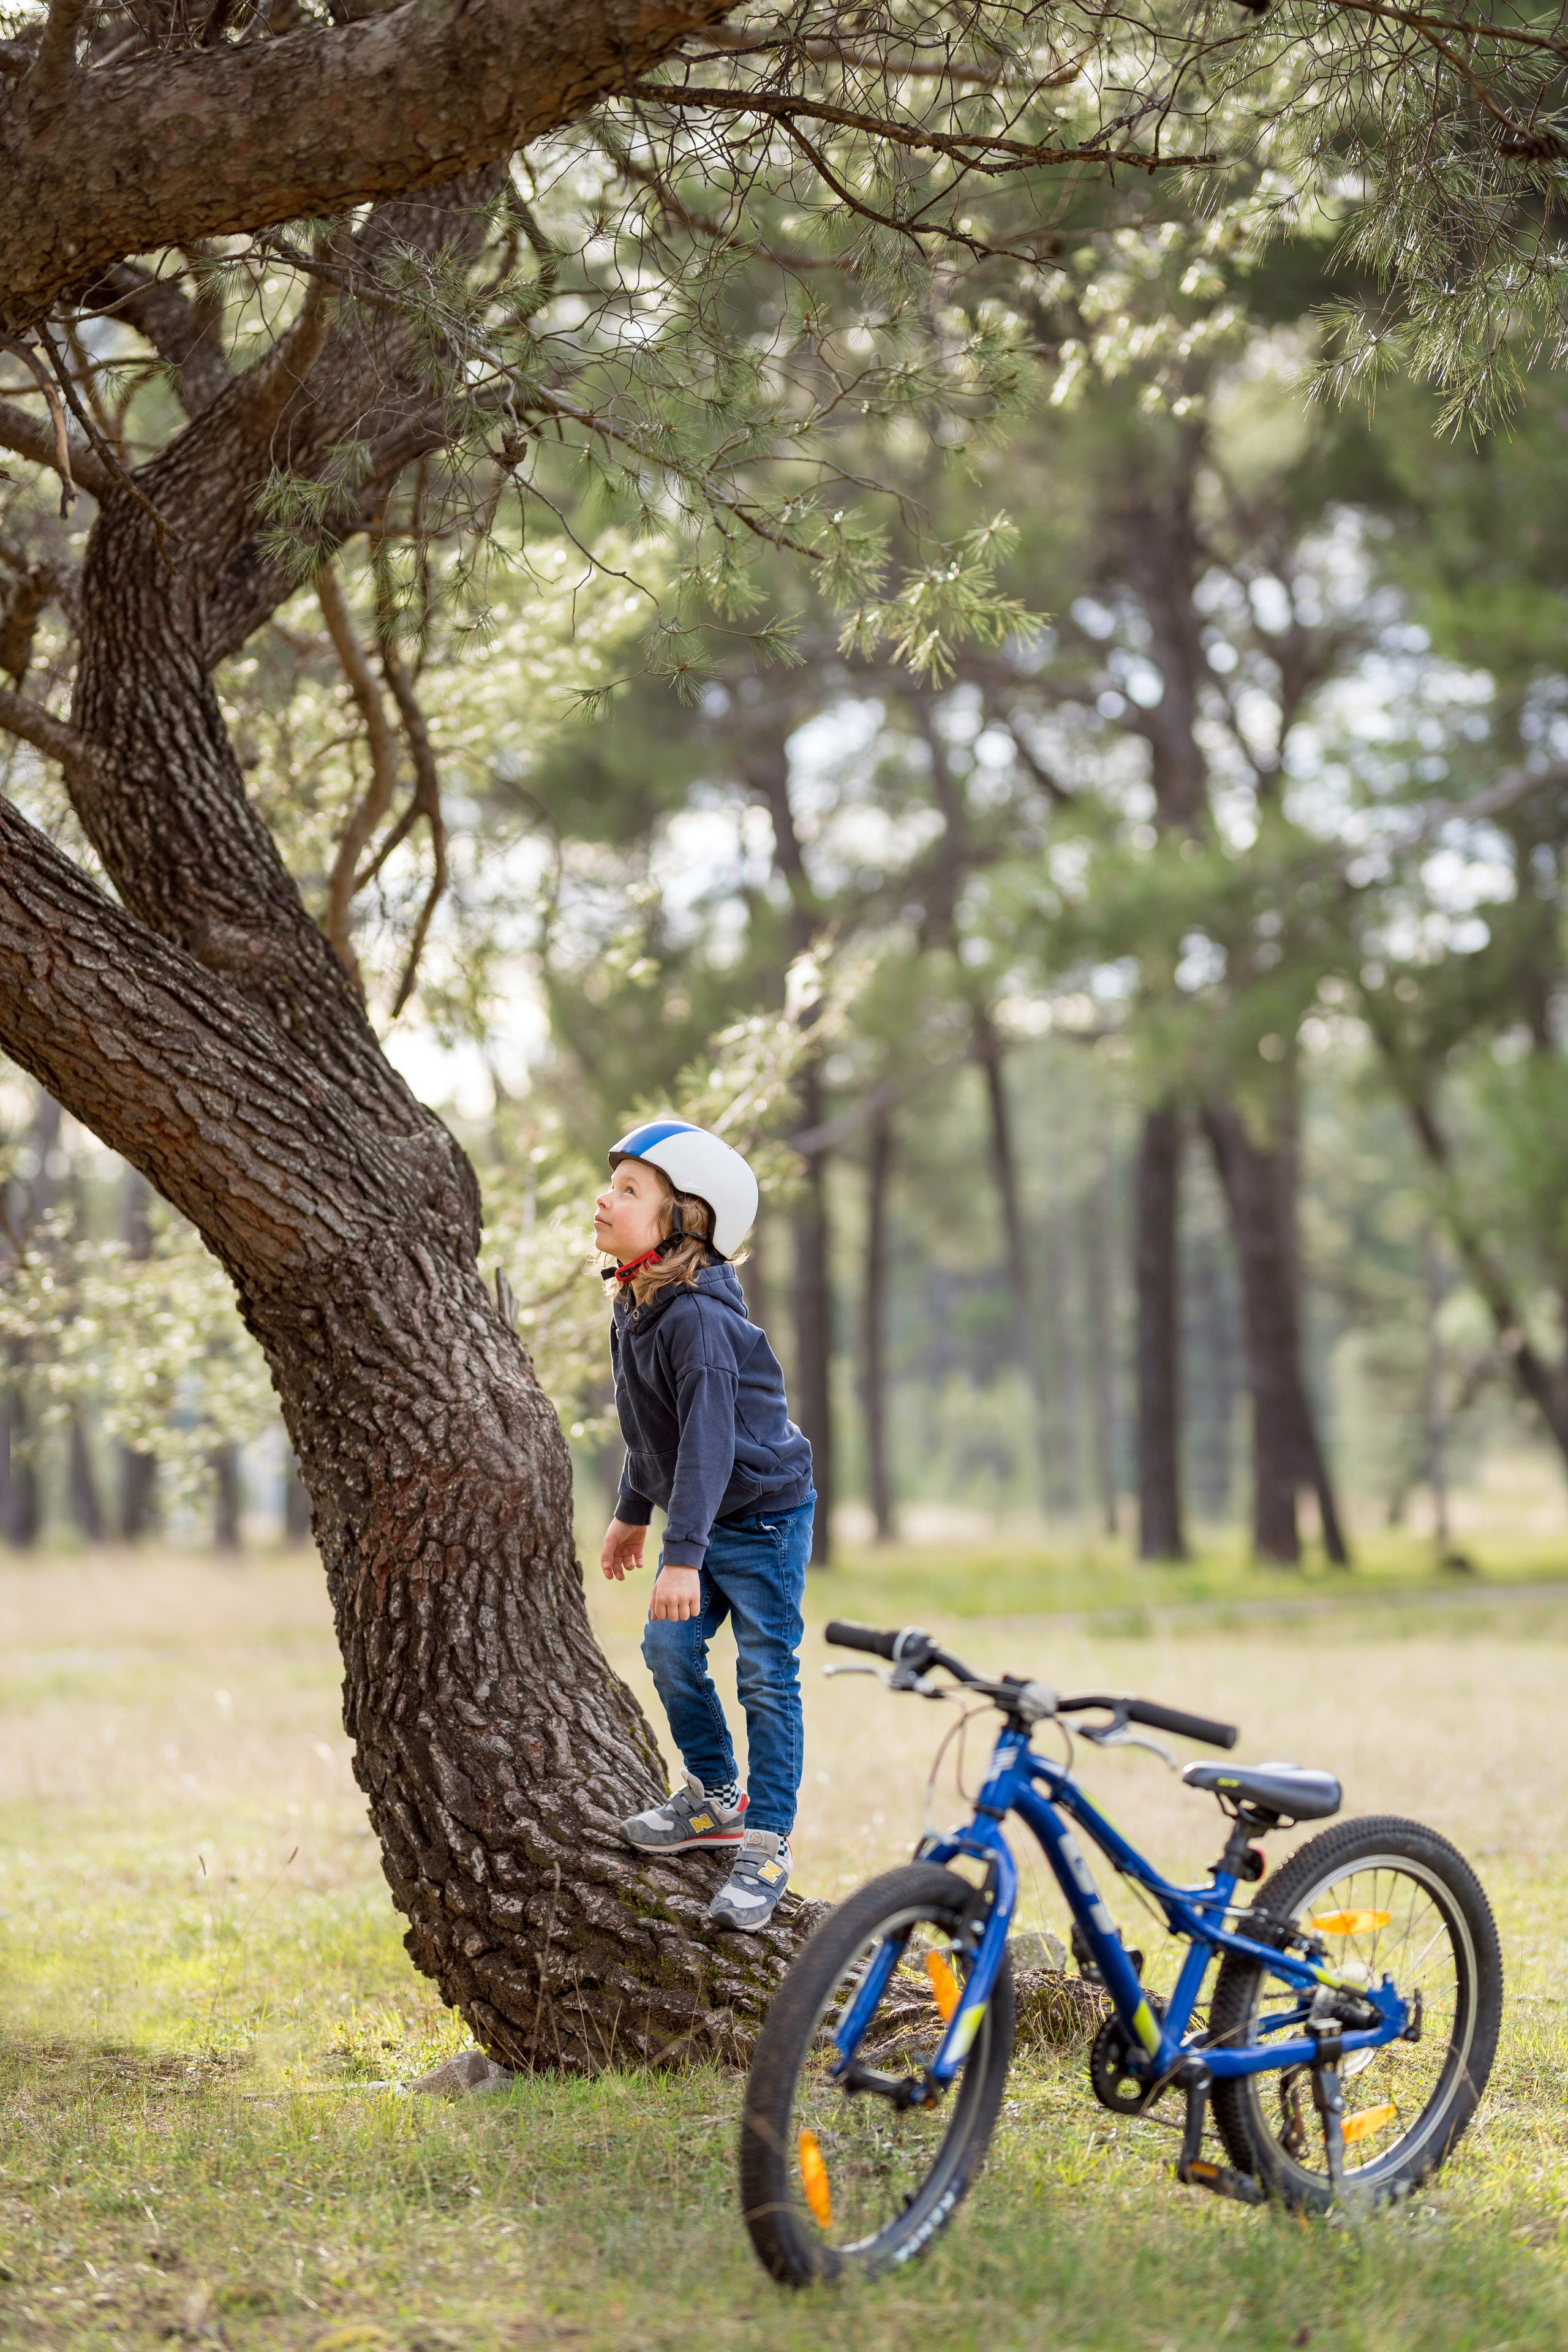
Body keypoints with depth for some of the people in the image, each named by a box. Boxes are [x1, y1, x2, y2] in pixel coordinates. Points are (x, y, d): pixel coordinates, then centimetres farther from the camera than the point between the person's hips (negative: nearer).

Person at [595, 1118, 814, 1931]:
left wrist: (684, 1554, -36)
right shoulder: (633, 1308, 3)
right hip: (701, 1523, 9)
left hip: (763, 1516, -9)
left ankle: (766, 1845, 1)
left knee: (765, 1675, -5)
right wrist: (632, 1513, 26)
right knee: (669, 1649, 3)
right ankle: (715, 1796, 21)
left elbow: (709, 1439, -32)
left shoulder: (700, 1320, -26)